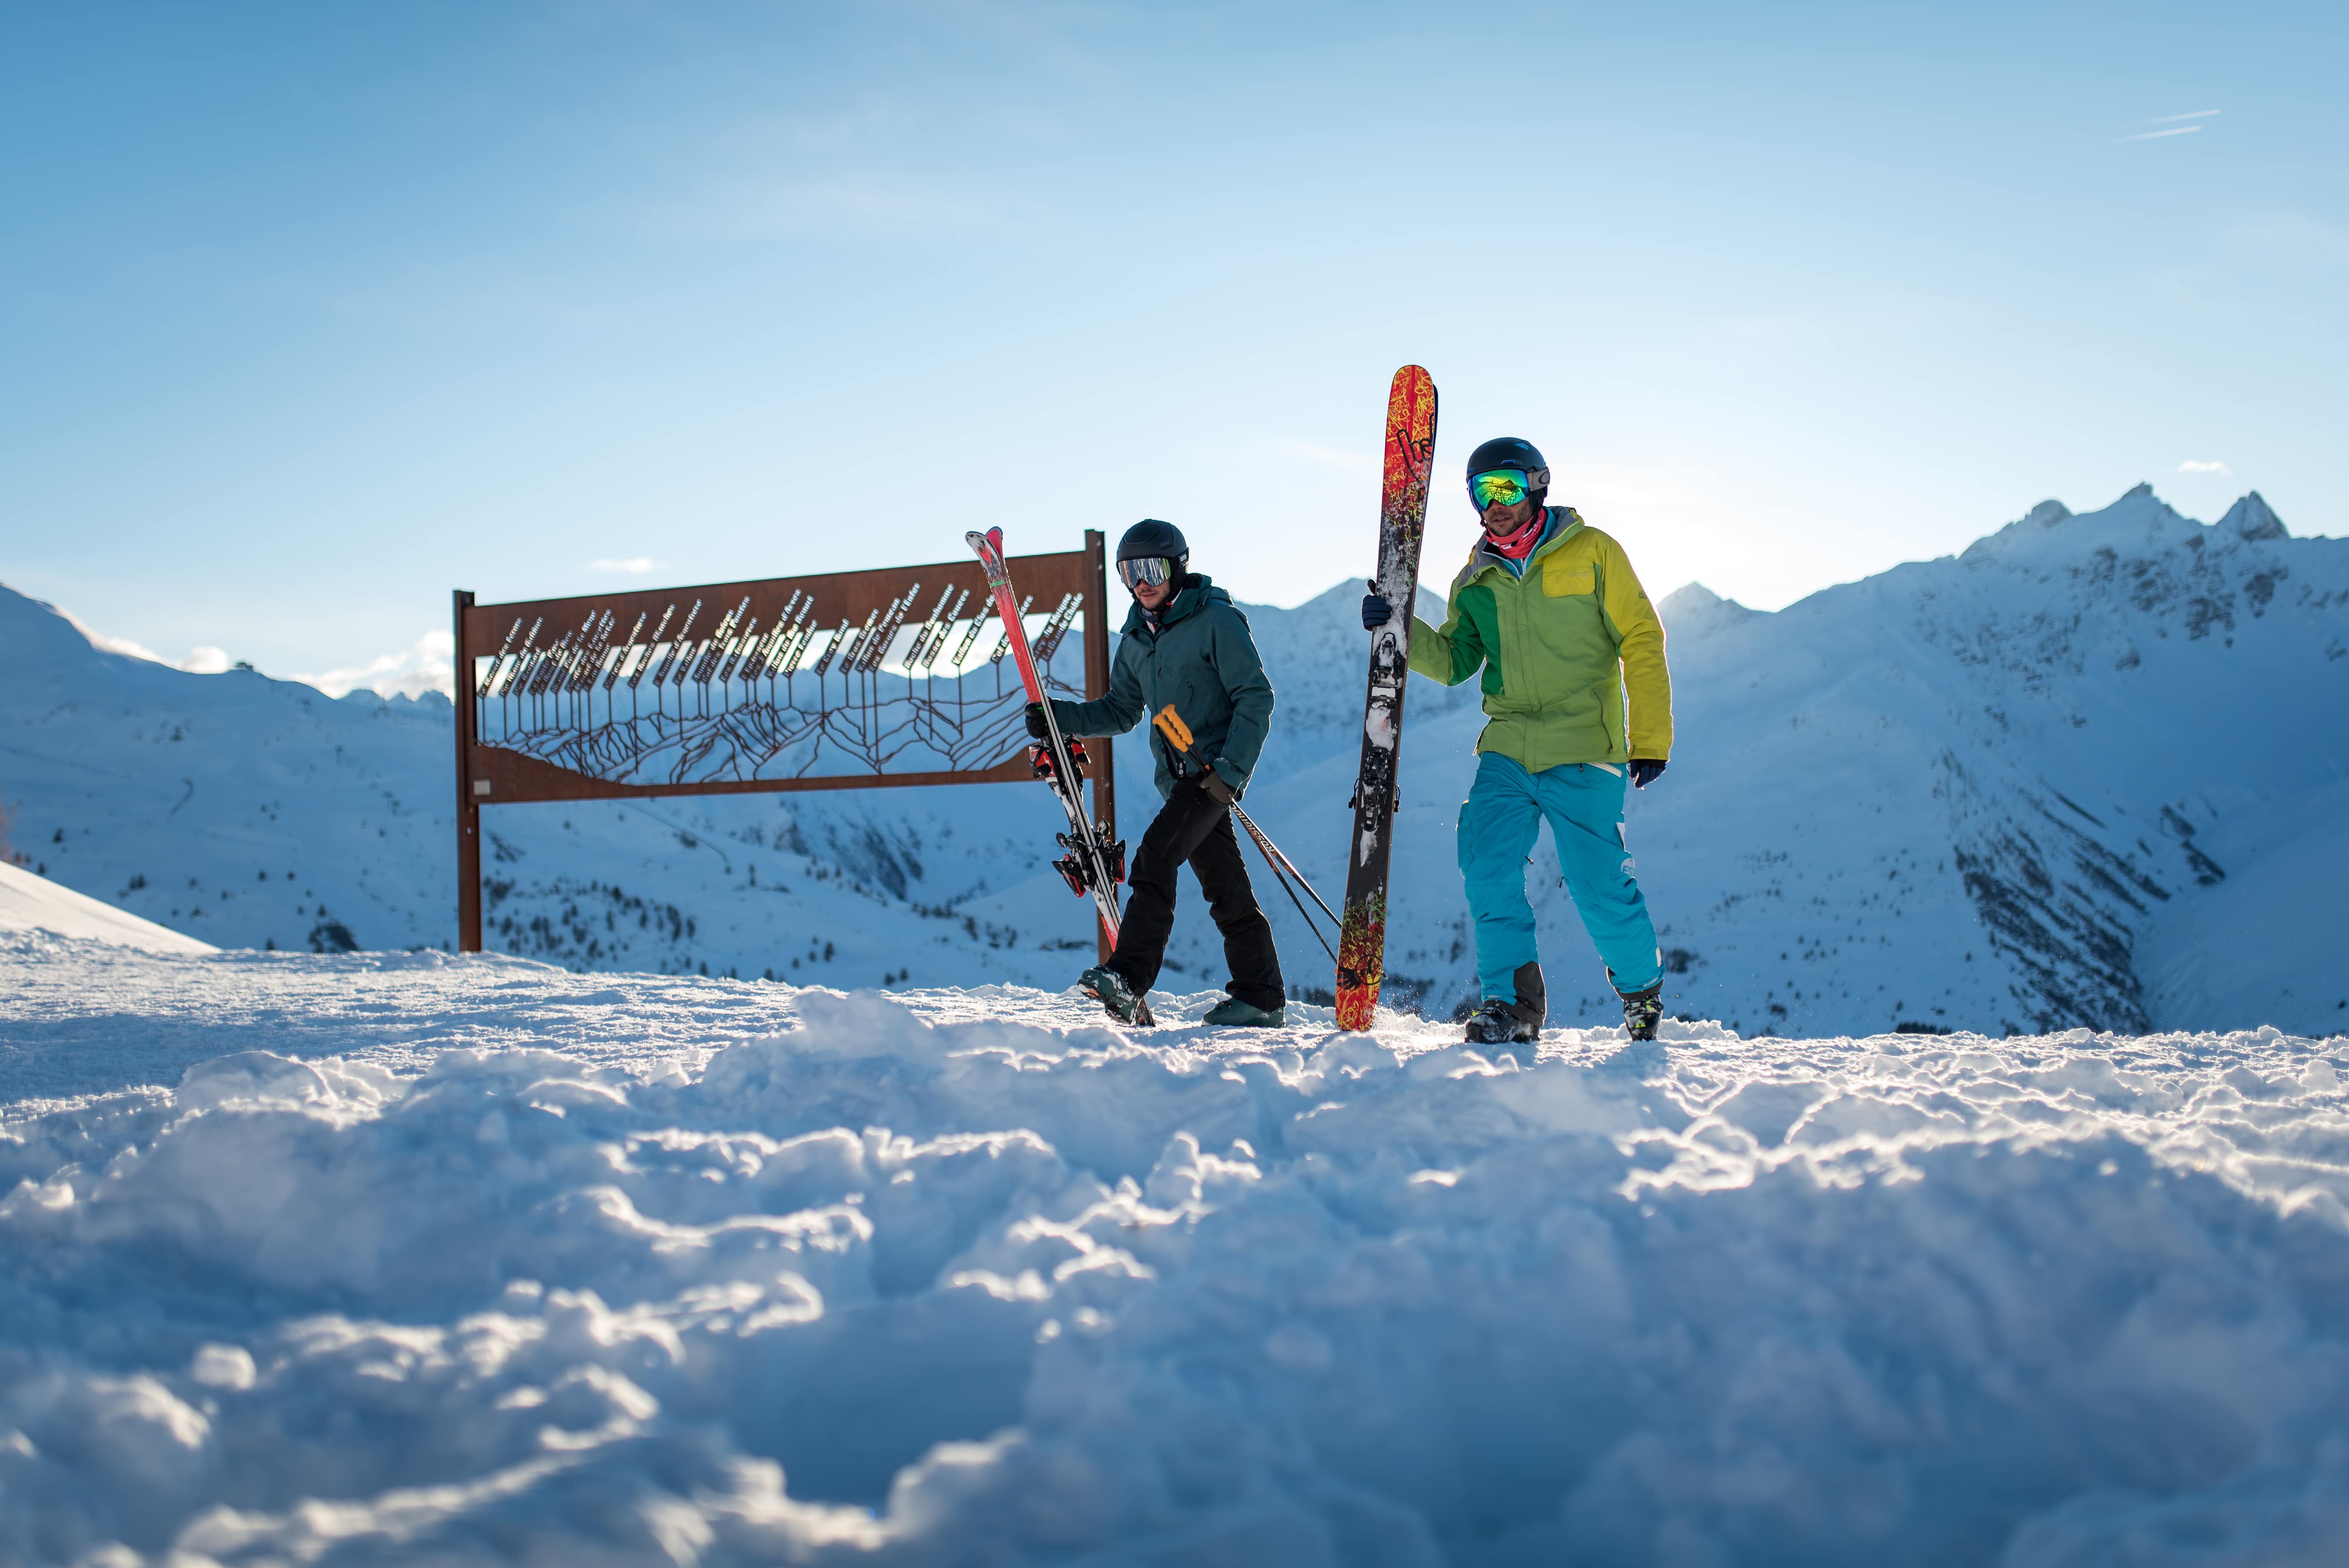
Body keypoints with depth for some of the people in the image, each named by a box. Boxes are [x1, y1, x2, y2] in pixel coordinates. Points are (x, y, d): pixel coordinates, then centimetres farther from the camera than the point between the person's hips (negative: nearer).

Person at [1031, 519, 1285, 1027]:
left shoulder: (1217, 620, -8)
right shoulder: (1136, 638, 14)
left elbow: (1256, 698, -11)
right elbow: (1123, 710, 19)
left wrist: (1231, 769, -19)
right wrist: (1060, 718, 3)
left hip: (1215, 768, -7)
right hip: (1179, 776, 7)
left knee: (1155, 856, -21)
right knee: (1225, 888, 8)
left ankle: (1129, 978, -24)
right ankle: (1262, 998, 13)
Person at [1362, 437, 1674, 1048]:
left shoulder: (1592, 552, 1)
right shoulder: (1476, 580, 13)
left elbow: (1642, 643, -1)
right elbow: (1455, 662, 16)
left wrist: (1650, 739, -6)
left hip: (1583, 751, -4)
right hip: (1507, 750, 4)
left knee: (1600, 885, -2)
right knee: (1488, 866, -14)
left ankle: (1641, 986, 25)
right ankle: (1512, 1002, -4)